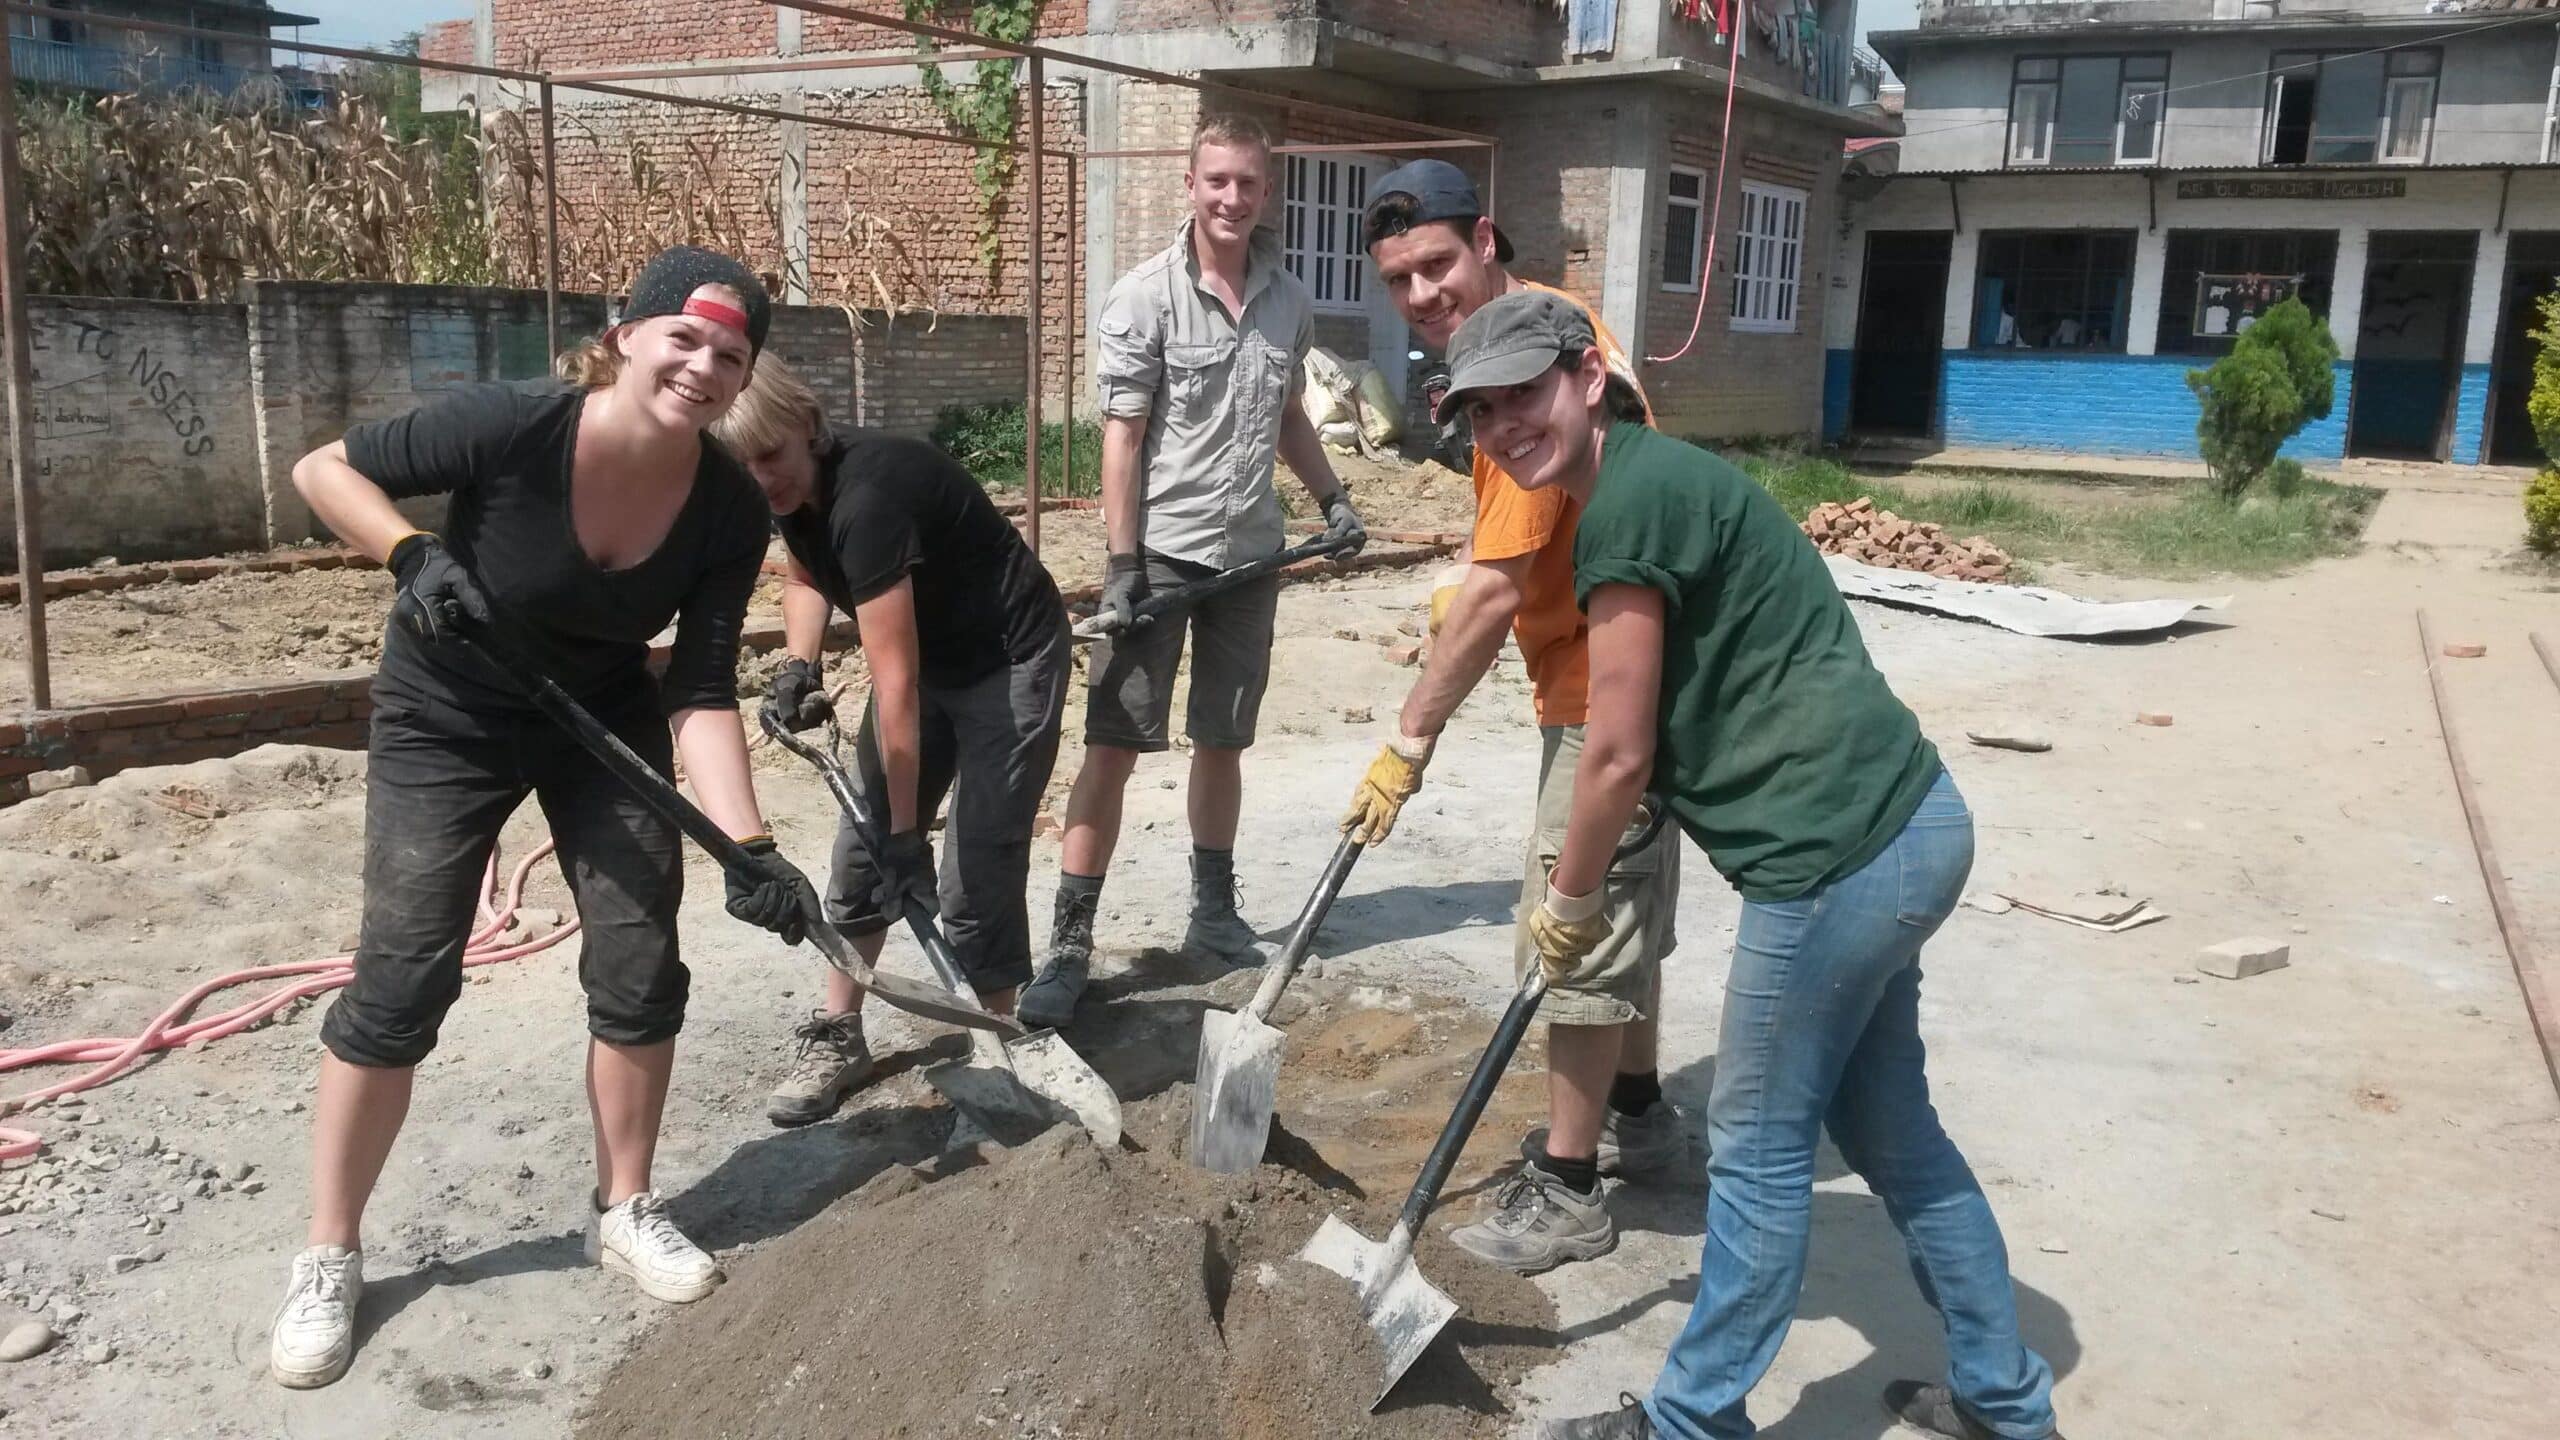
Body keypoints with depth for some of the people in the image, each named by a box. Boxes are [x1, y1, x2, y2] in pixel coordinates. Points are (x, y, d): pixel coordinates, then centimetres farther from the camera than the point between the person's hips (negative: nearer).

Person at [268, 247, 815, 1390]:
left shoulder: (730, 512, -20)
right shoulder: (512, 427, -30)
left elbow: (702, 693, -19)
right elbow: (322, 470, -15)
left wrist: (748, 847, -30)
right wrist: (414, 556, -33)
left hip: (603, 719, 3)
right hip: (445, 717, -3)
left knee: (641, 968, -1)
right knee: (400, 981, -5)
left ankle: (624, 1210, 20)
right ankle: (329, 1258, 13)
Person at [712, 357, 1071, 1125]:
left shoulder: (866, 495, -34)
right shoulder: (793, 488, -9)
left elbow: (895, 684, -33)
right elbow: (805, 575, 14)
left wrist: (906, 831, -29)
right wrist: (799, 662, -7)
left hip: (1009, 660, -8)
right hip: (929, 655, 9)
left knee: (975, 877, -10)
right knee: (861, 847, 8)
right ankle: (837, 1039, 20)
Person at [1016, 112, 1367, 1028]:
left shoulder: (1289, 302, 6)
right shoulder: (1146, 296, -9)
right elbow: (1122, 436, -10)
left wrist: (1331, 496, 9)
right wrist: (1122, 560, -15)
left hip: (1248, 555, 5)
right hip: (1160, 551, -4)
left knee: (1222, 741, 14)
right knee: (1114, 745, -4)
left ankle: (1213, 912, 29)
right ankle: (1070, 943, 1)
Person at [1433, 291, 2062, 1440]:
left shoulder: (1629, 503, -15)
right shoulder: (1657, 479, 17)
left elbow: (1619, 756, -13)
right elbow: (1667, 734, 24)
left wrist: (1571, 900, 3)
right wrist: (1588, 873, 28)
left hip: (1839, 851, -10)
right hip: (1904, 826, 10)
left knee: (1757, 1149, 5)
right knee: (1887, 1125, 21)